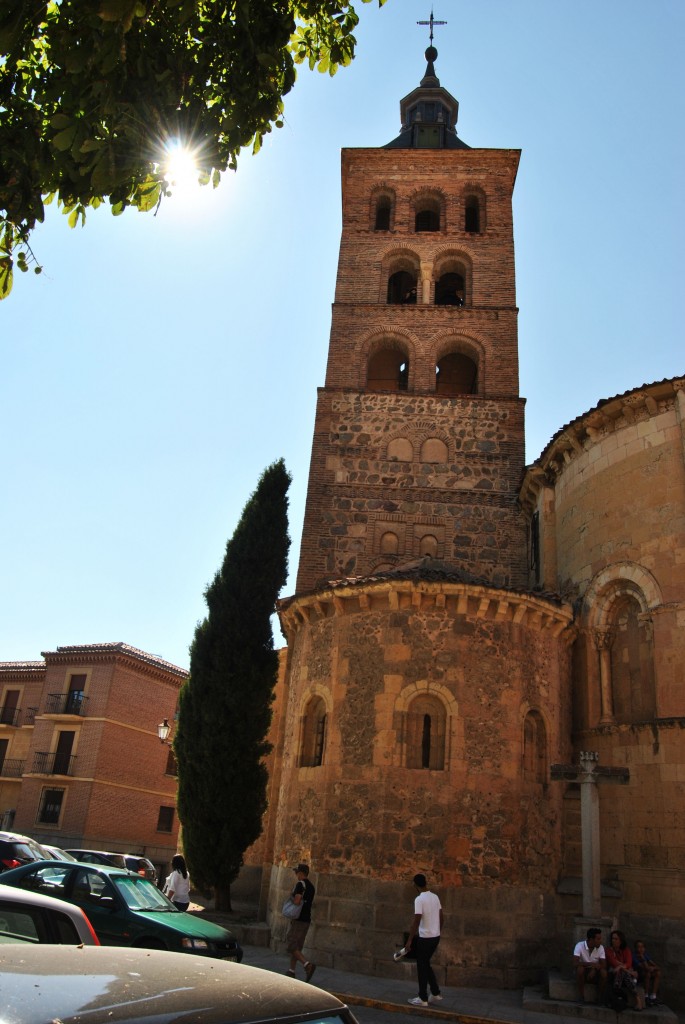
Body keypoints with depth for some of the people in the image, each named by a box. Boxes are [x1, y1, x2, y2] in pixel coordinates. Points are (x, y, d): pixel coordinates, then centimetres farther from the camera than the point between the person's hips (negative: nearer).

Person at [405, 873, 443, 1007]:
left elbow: (416, 922, -20)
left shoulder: (419, 899, -18)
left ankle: (423, 999, 13)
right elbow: (441, 917, 11)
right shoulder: (435, 897, 4)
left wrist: (409, 940, -13)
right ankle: (436, 994, 24)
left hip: (425, 938, -7)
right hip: (435, 936, 7)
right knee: (426, 965, 21)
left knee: (422, 967, 6)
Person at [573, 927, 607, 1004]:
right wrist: (591, 964, -37)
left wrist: (594, 969, -32)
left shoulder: (601, 948, -8)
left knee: (604, 972, -28)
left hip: (595, 973, 2)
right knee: (580, 968, -35)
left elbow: (604, 965, -13)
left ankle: (600, 997, -9)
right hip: (583, 972, -2)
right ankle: (581, 996, -20)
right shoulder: (579, 946, -20)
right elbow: (575, 963, -29)